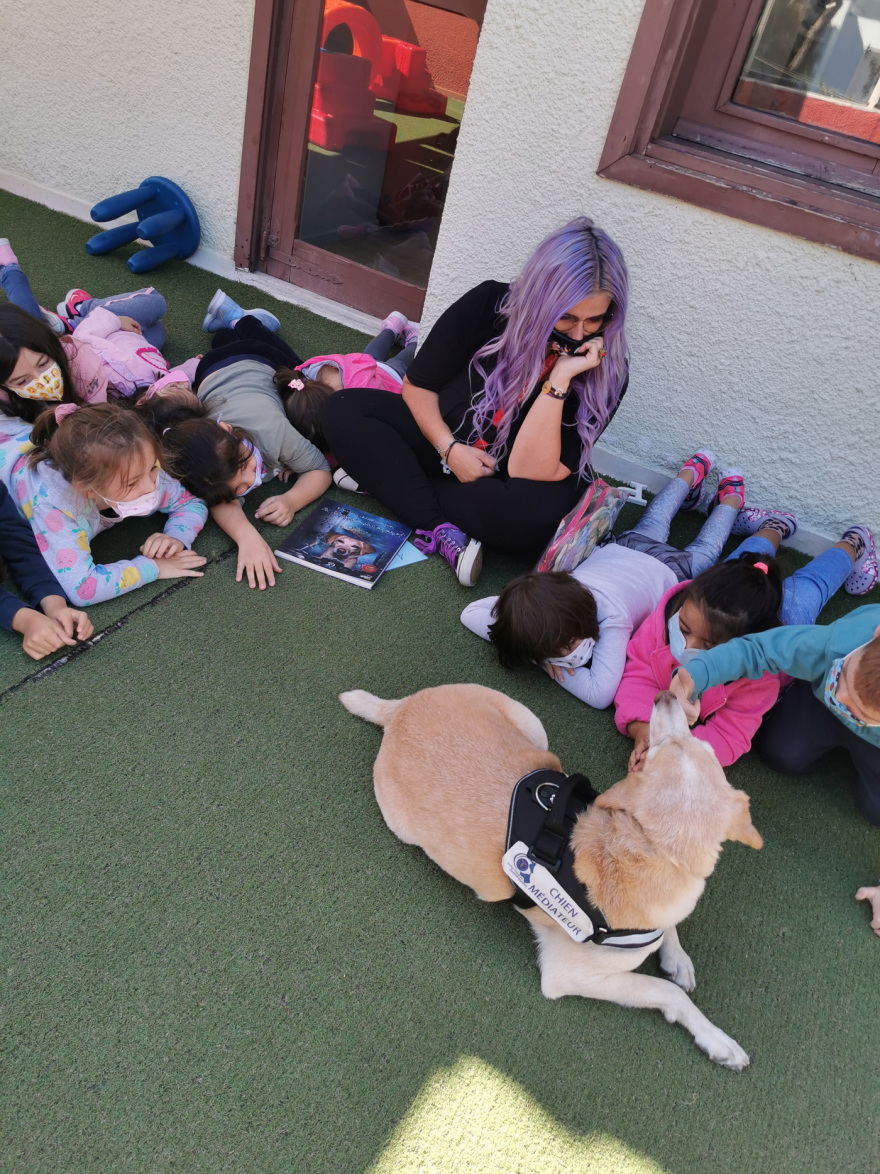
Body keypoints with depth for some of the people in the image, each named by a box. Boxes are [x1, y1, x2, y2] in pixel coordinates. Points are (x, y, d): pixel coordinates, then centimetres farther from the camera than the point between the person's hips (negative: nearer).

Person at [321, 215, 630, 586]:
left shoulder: (606, 372, -20)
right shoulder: (488, 305, -16)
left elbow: (528, 471, -27)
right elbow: (418, 385, -4)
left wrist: (560, 378, -34)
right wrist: (449, 448, -18)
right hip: (444, 440, 3)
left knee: (540, 513, -38)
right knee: (342, 410, -17)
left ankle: (389, 480, -20)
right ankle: (442, 532, -27)